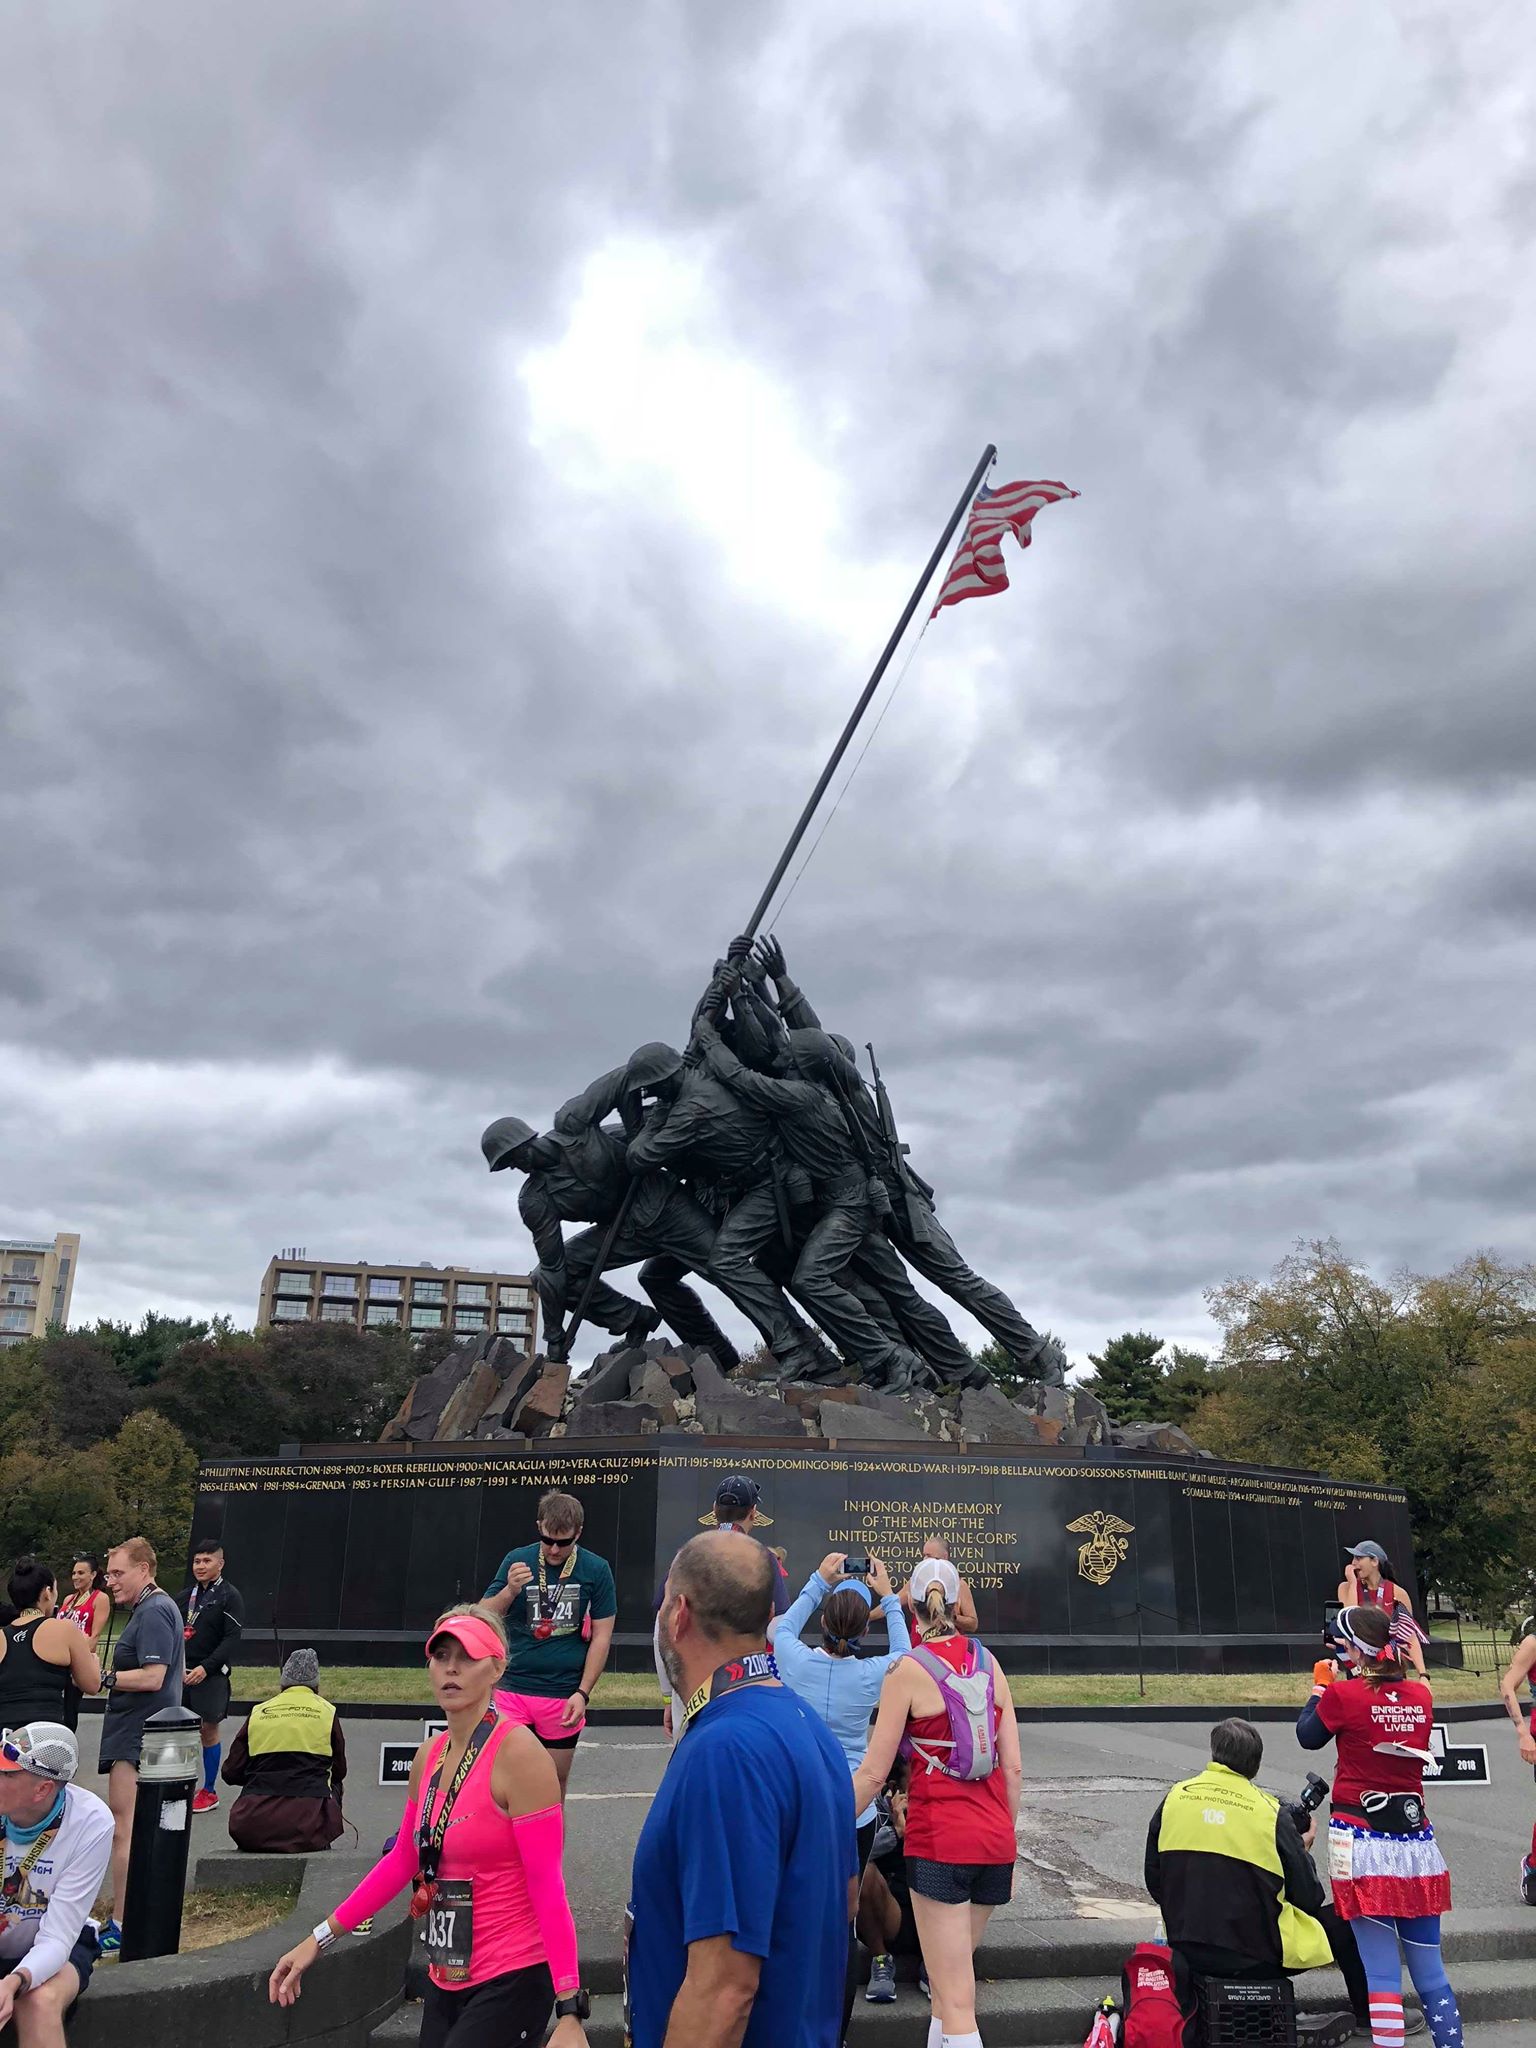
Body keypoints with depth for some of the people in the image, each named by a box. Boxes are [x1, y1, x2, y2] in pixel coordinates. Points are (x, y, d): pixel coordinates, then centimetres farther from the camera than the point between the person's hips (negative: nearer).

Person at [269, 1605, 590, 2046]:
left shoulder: (517, 1752, -17)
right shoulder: (429, 1755, 5)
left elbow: (548, 1888, -18)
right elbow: (402, 1861, 17)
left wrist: (569, 2011, -22)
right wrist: (320, 1938, 17)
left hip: (510, 1983, -7)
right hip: (446, 1981, 7)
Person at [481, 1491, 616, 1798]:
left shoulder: (596, 1570, -3)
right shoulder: (516, 1561, -1)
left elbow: (601, 1635, 0)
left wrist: (583, 1693, -7)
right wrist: (510, 1591, -21)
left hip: (564, 1697, 0)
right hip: (512, 1691, 0)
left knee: (555, 1783, 9)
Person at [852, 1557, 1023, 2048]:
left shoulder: (908, 1669, -7)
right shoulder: (989, 1662, 6)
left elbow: (873, 1773, -8)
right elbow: (1014, 1766, 7)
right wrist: (1007, 1843, 17)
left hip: (939, 1840, -6)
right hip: (994, 1838, 6)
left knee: (956, 2002, -2)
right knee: (950, 1981, 22)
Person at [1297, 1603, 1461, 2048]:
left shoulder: (1343, 1695, -11)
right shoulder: (1421, 1696, 3)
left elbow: (1308, 1736, 6)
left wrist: (1320, 1687, 18)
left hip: (1361, 1841, -4)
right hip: (1416, 1840, 5)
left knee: (1381, 1974, -2)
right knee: (1430, 1969, 14)